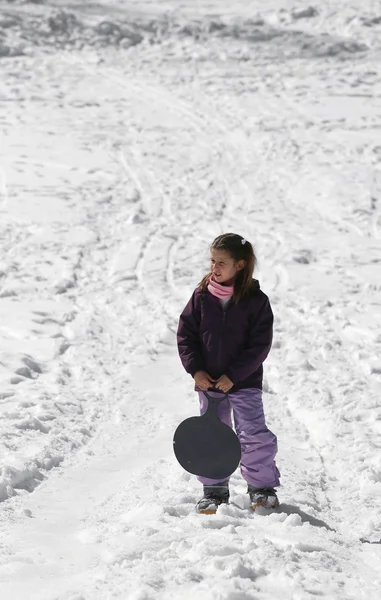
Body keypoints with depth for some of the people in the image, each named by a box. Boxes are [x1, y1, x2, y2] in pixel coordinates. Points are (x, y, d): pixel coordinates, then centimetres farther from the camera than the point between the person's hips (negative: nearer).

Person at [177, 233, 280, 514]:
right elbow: (185, 334, 2)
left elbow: (260, 345, -11)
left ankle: (262, 486, 12)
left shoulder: (256, 300, -10)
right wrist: (195, 369, -9)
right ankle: (214, 490, 22)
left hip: (245, 382, -3)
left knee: (255, 435, -6)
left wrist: (233, 375, -16)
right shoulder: (201, 296, -2)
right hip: (208, 381, 3)